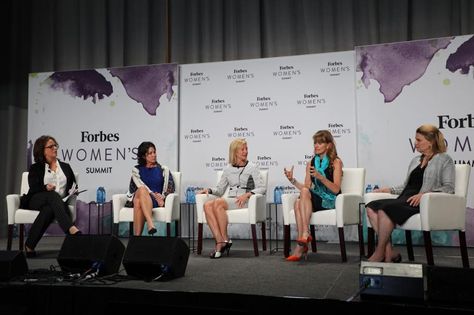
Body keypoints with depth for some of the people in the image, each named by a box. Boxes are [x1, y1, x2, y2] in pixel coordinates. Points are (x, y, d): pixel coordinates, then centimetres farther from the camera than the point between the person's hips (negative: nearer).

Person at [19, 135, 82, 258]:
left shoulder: (66, 167, 27)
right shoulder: (35, 168, 18)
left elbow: (73, 185, 21)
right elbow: (33, 187, 2)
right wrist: (45, 187, -20)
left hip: (60, 201, 2)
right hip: (37, 200, -2)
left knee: (49, 209, -39)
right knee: (54, 196, -40)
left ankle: (30, 245, -38)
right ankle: (72, 229, -60)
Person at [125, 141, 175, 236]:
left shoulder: (163, 170, 18)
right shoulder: (136, 170, 18)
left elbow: (170, 187, 7)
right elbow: (140, 185, -1)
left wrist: (161, 197, -15)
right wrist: (154, 195, -18)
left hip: (156, 201, 0)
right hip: (138, 197, 1)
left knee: (139, 203, -37)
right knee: (142, 190, -38)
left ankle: (136, 235, -48)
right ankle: (150, 224, -56)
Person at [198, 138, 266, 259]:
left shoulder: (252, 167, 6)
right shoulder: (228, 169, 19)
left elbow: (262, 188, -3)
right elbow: (220, 189, 20)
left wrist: (247, 194, -18)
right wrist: (209, 190, 0)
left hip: (244, 201, -4)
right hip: (229, 200, 4)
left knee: (218, 202, -32)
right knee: (207, 205, -27)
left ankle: (225, 240, -22)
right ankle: (220, 241, -31)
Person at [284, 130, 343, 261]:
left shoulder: (336, 162, 1)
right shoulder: (311, 164, 16)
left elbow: (336, 189, -11)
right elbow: (306, 188, 10)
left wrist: (321, 177, -23)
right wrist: (292, 180, -4)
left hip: (330, 201, -4)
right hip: (314, 200, 4)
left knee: (305, 193, -30)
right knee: (298, 203, -29)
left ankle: (305, 234, -32)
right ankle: (302, 246, -32)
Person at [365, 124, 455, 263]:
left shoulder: (444, 159, 6)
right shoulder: (415, 160, 27)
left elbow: (449, 187, -5)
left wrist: (424, 193, -20)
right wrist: (389, 189, 12)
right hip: (406, 199, 7)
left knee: (385, 209, -30)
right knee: (371, 207, -18)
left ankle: (379, 253, -17)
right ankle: (389, 251, -20)